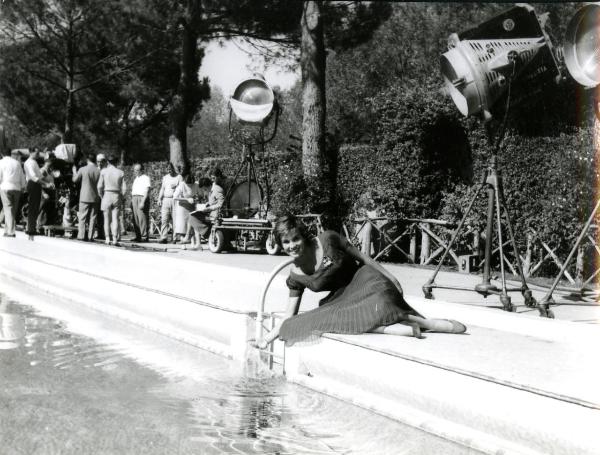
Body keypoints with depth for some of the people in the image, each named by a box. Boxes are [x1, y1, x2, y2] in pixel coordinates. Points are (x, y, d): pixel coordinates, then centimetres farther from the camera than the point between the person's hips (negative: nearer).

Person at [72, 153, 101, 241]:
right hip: (95, 197, 1)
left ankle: (81, 236, 0)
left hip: (85, 197, -1)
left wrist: (74, 171, 24)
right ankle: (90, 236, 4)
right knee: (92, 218, 6)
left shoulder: (82, 169, -7)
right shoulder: (99, 171, -4)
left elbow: (75, 180, 7)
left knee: (82, 217, 4)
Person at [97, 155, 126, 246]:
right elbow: (124, 188, 0)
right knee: (115, 219, 1)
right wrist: (121, 198, 12)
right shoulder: (120, 173, 2)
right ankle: (115, 239, -6)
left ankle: (107, 239, 1)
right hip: (117, 196, 1)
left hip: (107, 195, -1)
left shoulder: (104, 171, -1)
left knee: (107, 219, 6)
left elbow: (100, 186, -3)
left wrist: (102, 196, 11)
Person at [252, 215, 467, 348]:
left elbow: (362, 256, 0)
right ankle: (394, 328, -39)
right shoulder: (295, 277, 0)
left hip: (365, 280, -3)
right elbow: (290, 319, 7)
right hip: (342, 298, 4)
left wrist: (390, 277, 0)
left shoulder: (327, 240, -9)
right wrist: (267, 338, -1)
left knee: (380, 309, -36)